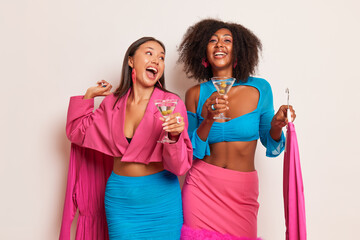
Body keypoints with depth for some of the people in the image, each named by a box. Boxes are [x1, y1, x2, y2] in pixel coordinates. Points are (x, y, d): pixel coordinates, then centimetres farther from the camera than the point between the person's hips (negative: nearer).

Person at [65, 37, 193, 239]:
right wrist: (89, 95, 9)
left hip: (161, 199, -2)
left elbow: (179, 166, -15)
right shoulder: (112, 102, -1)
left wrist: (174, 136, -34)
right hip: (119, 197, 2)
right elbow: (77, 132, 13)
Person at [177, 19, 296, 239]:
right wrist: (207, 121, -20)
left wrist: (276, 126, -16)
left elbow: (272, 148, 4)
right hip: (202, 188, 0)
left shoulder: (260, 89, -3)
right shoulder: (196, 95, -3)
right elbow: (192, 152, -4)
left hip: (243, 190, 0)